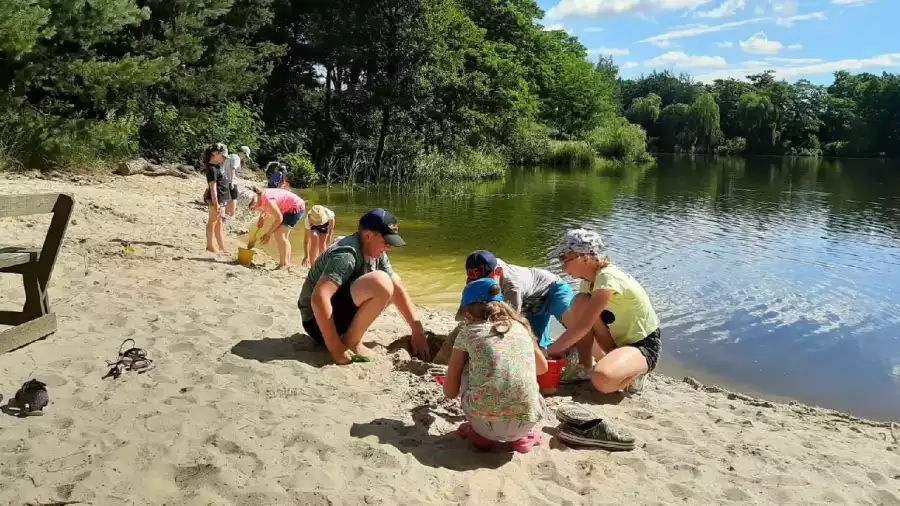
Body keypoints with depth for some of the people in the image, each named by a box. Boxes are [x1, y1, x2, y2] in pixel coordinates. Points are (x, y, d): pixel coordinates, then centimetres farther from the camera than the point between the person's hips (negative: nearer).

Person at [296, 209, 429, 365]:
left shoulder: (376, 253, 2)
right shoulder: (347, 254, -25)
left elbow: (396, 288, 4)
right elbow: (318, 298, -35)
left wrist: (417, 330, -4)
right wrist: (336, 349, -33)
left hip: (339, 312, 9)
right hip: (318, 320, -9)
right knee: (381, 283, -27)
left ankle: (350, 332, 3)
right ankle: (350, 343, -14)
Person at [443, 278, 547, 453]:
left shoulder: (468, 332, 9)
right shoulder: (520, 327, 17)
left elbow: (450, 392, 14)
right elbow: (543, 367, 35)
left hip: (485, 422, -3)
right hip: (525, 422, 3)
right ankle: (522, 436, 16)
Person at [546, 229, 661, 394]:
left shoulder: (608, 278, -26)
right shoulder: (589, 278, 1)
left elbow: (582, 326, -28)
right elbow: (576, 322, 3)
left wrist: (550, 351, -23)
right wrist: (558, 348, -9)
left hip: (644, 346, -9)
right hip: (618, 340, 9)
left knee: (602, 379, -36)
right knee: (580, 303, -11)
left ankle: (631, 374, -3)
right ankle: (583, 367, -3)